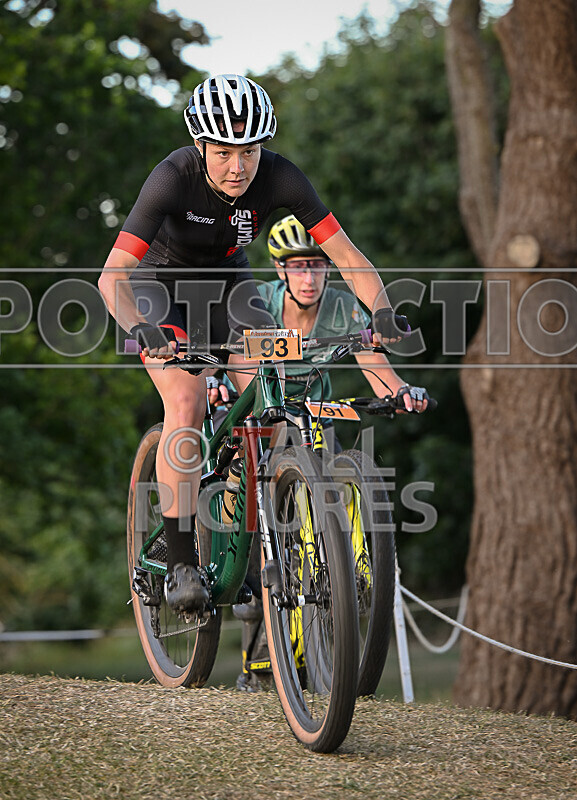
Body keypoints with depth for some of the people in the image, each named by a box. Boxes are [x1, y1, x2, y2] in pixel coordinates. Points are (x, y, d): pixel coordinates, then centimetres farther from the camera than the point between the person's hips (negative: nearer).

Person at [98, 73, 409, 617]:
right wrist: (141, 330, -56)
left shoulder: (278, 178, -25)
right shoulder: (174, 178, -33)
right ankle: (180, 565, -19)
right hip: (159, 283, -3)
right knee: (186, 403, -25)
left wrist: (381, 311, -40)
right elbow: (112, 275, -38)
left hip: (227, 284, 3)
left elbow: (347, 256, -23)